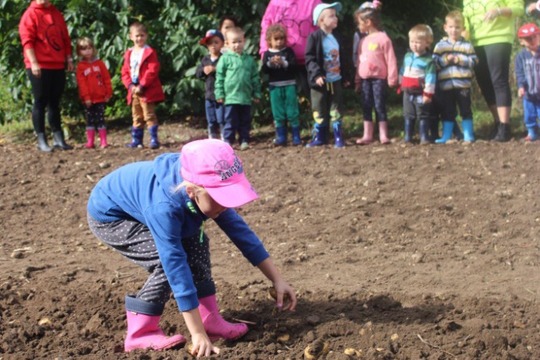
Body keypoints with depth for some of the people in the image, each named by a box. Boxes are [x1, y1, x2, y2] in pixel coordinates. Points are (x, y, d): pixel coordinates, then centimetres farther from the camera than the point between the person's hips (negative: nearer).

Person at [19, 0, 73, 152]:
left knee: (54, 103, 9)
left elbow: (65, 38, 16)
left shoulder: (57, 14, 14)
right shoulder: (30, 14, -6)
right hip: (39, 67, -6)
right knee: (40, 102, -2)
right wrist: (33, 62, -19)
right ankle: (41, 140, 1)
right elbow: (27, 40, -12)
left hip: (58, 66, 6)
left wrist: (69, 58, 8)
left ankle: (58, 138, 12)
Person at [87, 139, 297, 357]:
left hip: (133, 198, 8)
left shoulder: (207, 191, -20)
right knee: (169, 260, -21)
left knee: (195, 243, -3)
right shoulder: (164, 207, -41)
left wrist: (277, 280, -11)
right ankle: (140, 333, -10)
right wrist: (198, 334, -36)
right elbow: (176, 265, -39)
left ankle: (210, 320, 2)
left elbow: (240, 231, -11)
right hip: (108, 215, -8)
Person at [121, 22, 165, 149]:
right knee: (137, 117, 13)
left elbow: (152, 71, -15)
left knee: (149, 116, -5)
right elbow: (125, 72, 10)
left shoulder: (150, 52, -8)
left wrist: (142, 86, -18)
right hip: (134, 91, 6)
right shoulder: (129, 53, 10)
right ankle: (136, 140, 20)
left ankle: (154, 139, -2)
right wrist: (130, 86, -6)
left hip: (147, 91, -6)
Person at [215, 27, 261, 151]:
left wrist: (256, 94, 11)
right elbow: (219, 77, -2)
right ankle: (228, 141, 6)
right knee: (230, 121, 0)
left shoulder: (249, 60, 8)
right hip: (231, 97, -3)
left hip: (246, 97, 3)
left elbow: (255, 78, 13)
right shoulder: (225, 58, -2)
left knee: (245, 122, 10)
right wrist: (220, 94, -6)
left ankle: (244, 141, 18)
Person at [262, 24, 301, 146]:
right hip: (275, 86, 1)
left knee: (292, 112, -1)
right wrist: (270, 63, -20)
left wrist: (283, 63, -20)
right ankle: (281, 138, 10)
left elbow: (294, 65, -6)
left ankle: (296, 137, 5)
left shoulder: (288, 51, 3)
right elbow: (264, 69, -2)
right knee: (278, 114, 4)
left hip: (289, 85, -1)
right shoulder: (267, 54, 6)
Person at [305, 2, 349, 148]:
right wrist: (316, 74, -26)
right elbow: (309, 58, -16)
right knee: (319, 110, 4)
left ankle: (338, 137, 13)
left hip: (335, 80, 5)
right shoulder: (315, 37, -12)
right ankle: (319, 137, 14)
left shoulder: (336, 37, 9)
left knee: (336, 110, 8)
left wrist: (345, 76, 19)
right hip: (320, 81, -5)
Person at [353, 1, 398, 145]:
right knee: (366, 108, 7)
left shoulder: (383, 38, -8)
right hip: (365, 79, 6)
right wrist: (358, 80, 15)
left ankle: (383, 136, 3)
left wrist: (392, 79, -13)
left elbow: (390, 59, -10)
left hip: (378, 79, -6)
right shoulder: (363, 41, 12)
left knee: (380, 107, -3)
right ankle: (367, 135, 12)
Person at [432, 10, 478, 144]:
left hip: (463, 84, -1)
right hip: (446, 85, 1)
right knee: (447, 112, 7)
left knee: (466, 110, 5)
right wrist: (445, 60, -15)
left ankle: (468, 135, 12)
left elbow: (473, 61, -3)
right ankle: (446, 136, 13)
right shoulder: (440, 45, 5)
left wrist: (460, 60, -14)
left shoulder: (467, 45, 3)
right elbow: (434, 63, -1)